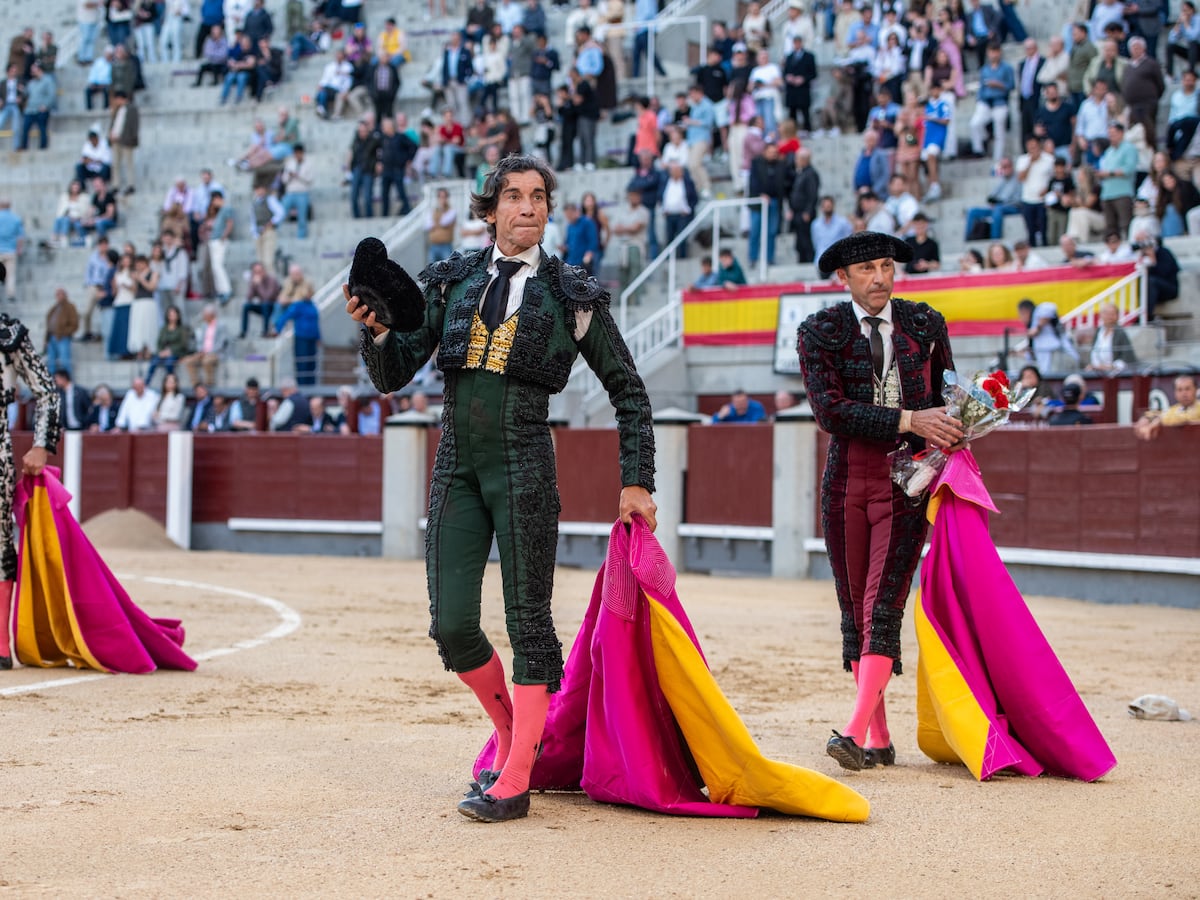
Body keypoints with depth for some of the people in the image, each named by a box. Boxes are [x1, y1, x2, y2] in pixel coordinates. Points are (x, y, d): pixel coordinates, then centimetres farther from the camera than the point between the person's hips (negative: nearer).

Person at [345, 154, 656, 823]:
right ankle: (515, 734, 24)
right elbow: (394, 375, 10)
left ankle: (514, 782, 2)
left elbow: (630, 394, 8)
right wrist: (377, 329, -11)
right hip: (458, 467, 3)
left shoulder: (572, 296, 4)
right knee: (451, 625, 0)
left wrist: (637, 483, 1)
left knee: (528, 620, -3)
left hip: (524, 469, -3)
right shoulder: (452, 281, 11)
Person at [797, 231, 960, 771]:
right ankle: (880, 740, 12)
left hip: (907, 481, -1)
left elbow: (946, 395, 19)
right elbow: (830, 411, -11)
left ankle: (855, 731, -21)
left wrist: (944, 436, -3)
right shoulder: (820, 332, 1)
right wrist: (908, 420, -18)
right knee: (854, 608, 4)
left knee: (883, 605, -14)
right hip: (847, 479, 1)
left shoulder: (926, 325, 7)